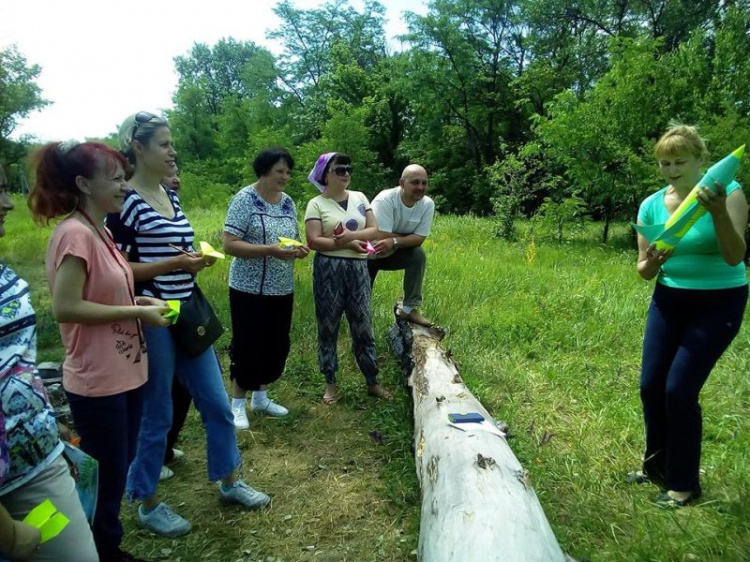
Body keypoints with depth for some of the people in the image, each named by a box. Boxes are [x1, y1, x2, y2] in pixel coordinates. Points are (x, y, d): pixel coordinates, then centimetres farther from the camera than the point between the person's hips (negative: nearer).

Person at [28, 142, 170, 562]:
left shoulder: (100, 231, 8)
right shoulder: (75, 233, -19)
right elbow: (65, 308, -25)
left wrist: (138, 302, 1)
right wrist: (137, 313, -18)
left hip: (126, 373, 9)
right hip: (98, 383, -9)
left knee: (120, 469, 21)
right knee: (105, 476, 8)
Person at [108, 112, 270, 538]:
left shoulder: (171, 195, 10)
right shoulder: (126, 201, -13)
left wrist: (196, 259, 1)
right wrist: (174, 263, -21)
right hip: (152, 322, -8)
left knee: (217, 404, 14)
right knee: (157, 415, 7)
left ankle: (230, 482, 34)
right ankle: (149, 505, 28)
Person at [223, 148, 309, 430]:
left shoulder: (288, 202, 8)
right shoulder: (245, 199, -12)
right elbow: (229, 245, -19)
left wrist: (299, 249, -8)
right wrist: (270, 250, -27)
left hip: (282, 289, 7)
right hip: (250, 288, -6)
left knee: (277, 344, 13)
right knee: (247, 344, 2)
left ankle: (260, 396, 32)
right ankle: (238, 403, 20)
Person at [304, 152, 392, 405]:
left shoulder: (359, 198, 10)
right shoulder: (316, 204, -3)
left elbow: (374, 230, 4)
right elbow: (313, 241, -12)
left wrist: (351, 235, -13)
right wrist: (347, 244, -16)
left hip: (358, 268, 3)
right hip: (328, 269, -3)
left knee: (363, 324, 7)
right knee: (328, 325, 5)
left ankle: (372, 382, 17)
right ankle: (331, 383, 18)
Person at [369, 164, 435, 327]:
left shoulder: (427, 204, -16)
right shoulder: (385, 200, -30)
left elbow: (420, 238, -20)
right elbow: (382, 238, -34)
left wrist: (394, 242, -36)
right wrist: (408, 238, -21)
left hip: (394, 252, 3)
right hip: (369, 253, -3)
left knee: (418, 254, -24)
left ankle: (409, 309, -14)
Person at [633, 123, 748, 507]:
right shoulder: (651, 205, -3)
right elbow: (644, 272, 0)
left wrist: (719, 213, -38)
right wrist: (653, 262, -23)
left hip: (718, 304, -4)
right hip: (669, 300, 5)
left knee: (680, 389, -9)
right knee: (650, 386, 5)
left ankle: (684, 485, 12)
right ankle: (657, 465, 29)